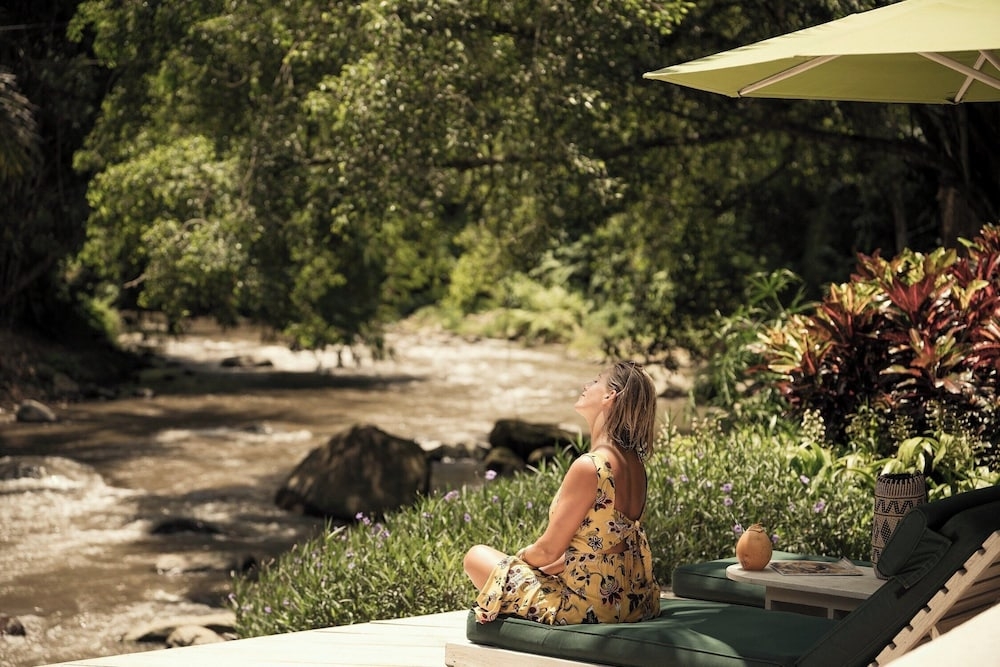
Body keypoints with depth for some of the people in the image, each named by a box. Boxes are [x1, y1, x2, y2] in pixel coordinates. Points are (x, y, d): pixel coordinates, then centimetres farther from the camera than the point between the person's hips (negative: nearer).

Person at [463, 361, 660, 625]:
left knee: (477, 556, 10)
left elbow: (548, 551, -15)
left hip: (590, 607, -9)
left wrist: (522, 556, 6)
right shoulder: (633, 462, 2)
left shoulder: (589, 466, -25)